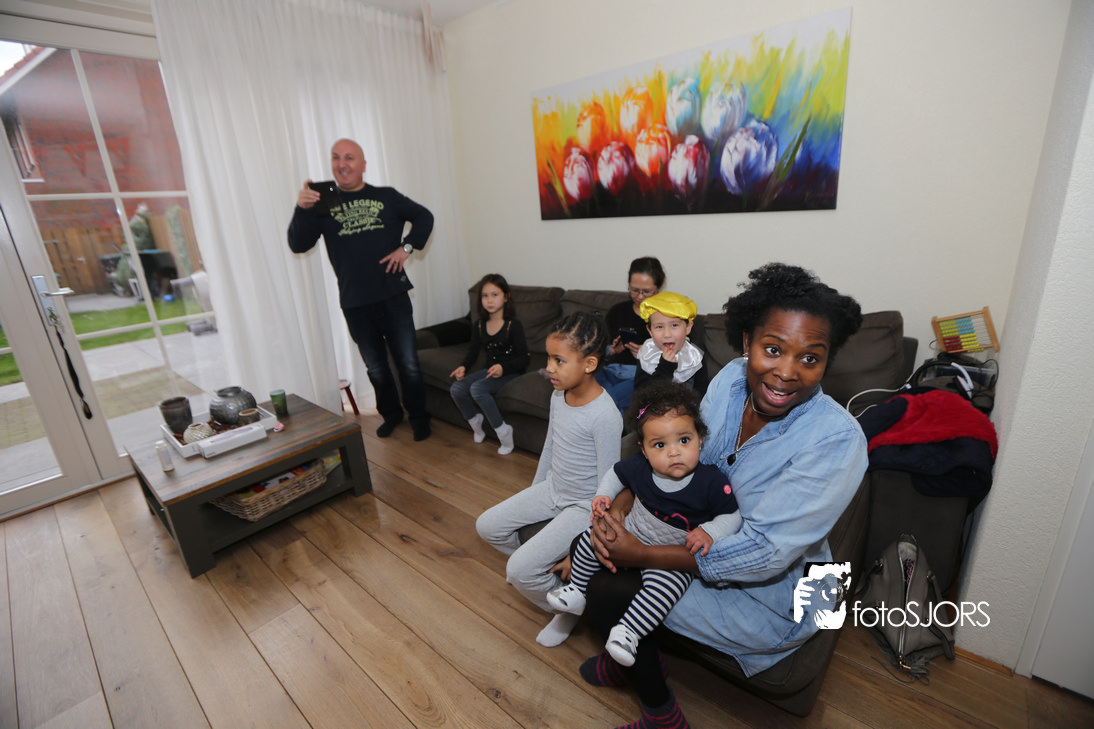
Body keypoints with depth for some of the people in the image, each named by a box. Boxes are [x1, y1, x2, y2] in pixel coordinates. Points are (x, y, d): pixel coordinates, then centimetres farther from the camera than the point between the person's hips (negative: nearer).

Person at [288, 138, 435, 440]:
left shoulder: (387, 197, 6)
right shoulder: (322, 203, 6)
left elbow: (424, 217, 15)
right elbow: (298, 245, -2)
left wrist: (407, 247, 1)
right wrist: (301, 209, -19)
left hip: (393, 297, -1)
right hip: (354, 304, 2)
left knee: (408, 363, 2)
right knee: (376, 368, 14)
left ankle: (419, 417, 20)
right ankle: (391, 414, 34)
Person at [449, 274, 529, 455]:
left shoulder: (513, 325, -12)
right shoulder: (479, 325, 6)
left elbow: (523, 359, -14)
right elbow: (472, 352, 10)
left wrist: (503, 368, -30)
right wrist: (463, 366, -12)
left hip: (509, 372, -6)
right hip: (489, 370, 6)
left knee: (477, 388, -30)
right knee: (456, 389, -14)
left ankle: (502, 430, -14)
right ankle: (474, 421, 14)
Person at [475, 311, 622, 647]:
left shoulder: (604, 416, -29)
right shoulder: (559, 394, -5)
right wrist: (534, 489, 19)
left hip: (584, 506, -8)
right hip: (553, 490, 8)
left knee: (520, 571, -16)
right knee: (487, 526, 8)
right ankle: (545, 565, 29)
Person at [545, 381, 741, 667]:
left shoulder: (711, 482, -23)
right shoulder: (639, 467, -14)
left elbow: (733, 516, -10)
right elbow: (616, 473, 8)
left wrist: (710, 532, -27)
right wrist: (603, 496, -7)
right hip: (631, 535, 4)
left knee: (664, 583, -33)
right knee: (589, 540, -3)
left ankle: (628, 630, -17)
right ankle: (576, 592, 19)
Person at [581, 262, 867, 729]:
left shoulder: (836, 440, -30)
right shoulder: (731, 380, -12)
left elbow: (765, 554, -30)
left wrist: (641, 553, -27)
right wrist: (620, 503, -18)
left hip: (770, 595, -6)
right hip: (703, 540, 6)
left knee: (606, 596, -11)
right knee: (599, 549, 2)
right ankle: (630, 659, 29)